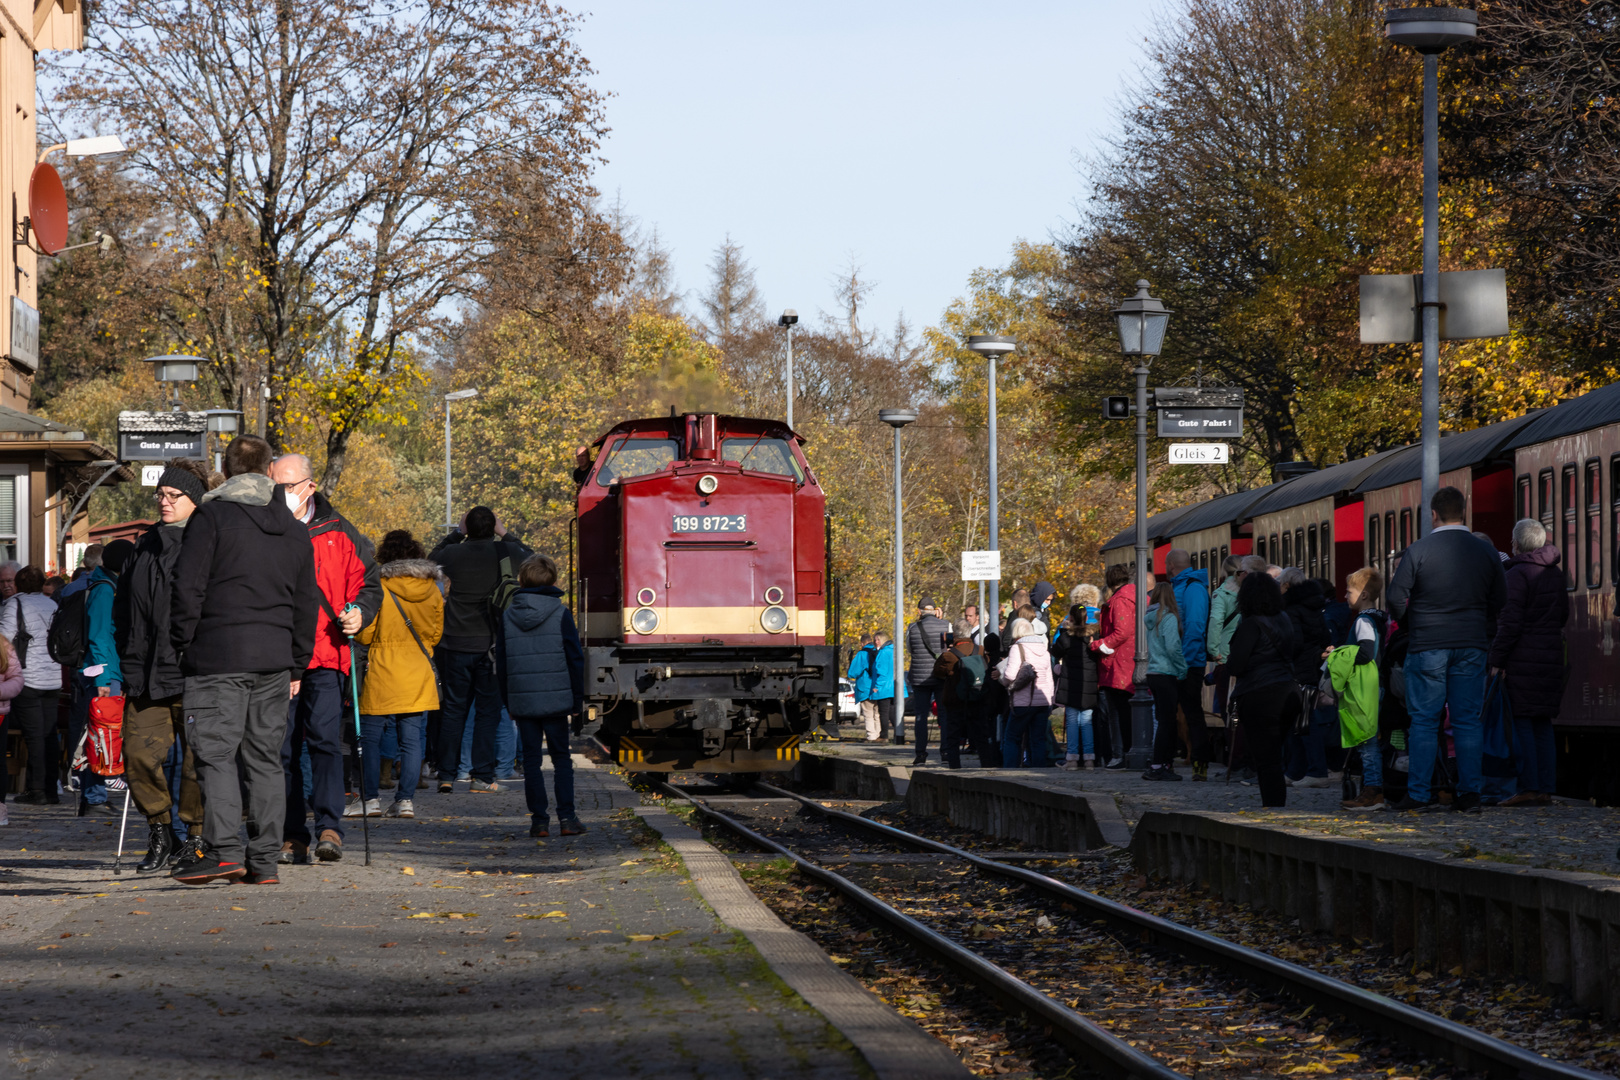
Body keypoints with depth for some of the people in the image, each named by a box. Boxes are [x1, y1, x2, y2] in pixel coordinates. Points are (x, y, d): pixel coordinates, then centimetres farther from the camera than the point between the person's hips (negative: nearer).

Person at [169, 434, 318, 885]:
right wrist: (296, 665, 23)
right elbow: (306, 604, 18)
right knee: (265, 757, 8)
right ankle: (265, 860, 7)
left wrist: (180, 644, 0)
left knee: (215, 752, -5)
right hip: (274, 659, 5)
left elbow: (188, 587, -8)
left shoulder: (211, 517, -3)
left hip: (218, 654, -5)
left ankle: (223, 849, -17)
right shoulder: (295, 530, 14)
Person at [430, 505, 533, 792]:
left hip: (456, 644, 1)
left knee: (453, 709, 7)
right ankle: (482, 776, 1)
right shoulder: (506, 552, -7)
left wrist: (458, 533, 20)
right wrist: (505, 534, 19)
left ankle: (447, 776, 7)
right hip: (492, 645, -1)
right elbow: (530, 558, 16)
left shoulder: (454, 553, -5)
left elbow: (433, 558, 20)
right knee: (488, 710, 4)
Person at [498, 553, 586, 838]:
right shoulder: (560, 614, -4)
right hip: (556, 698, -2)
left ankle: (539, 820, 3)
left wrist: (507, 701, 15)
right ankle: (566, 817, 0)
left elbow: (501, 662, 8)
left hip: (521, 702, 2)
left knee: (531, 760, 6)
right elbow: (575, 659, -3)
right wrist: (578, 698, 5)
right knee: (561, 758, 7)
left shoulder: (508, 617, 4)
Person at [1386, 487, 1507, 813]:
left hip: (1427, 646, -3)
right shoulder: (1485, 553, 2)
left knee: (1424, 721, 2)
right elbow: (1500, 601, 7)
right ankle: (1469, 793, 3)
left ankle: (1418, 794, 1)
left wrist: (1411, 625, 10)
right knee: (1467, 720, 6)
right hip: (1472, 646, 3)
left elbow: (1396, 597, -8)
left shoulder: (1418, 551, -8)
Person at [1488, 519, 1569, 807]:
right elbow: (1563, 616, 20)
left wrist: (1497, 659, -13)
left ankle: (1528, 787, -9)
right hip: (1551, 656, 7)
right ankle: (1546, 788, 8)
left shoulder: (1517, 574, -11)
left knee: (1520, 722, -5)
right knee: (1543, 724, 10)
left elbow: (1510, 623, -16)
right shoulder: (1556, 574, 12)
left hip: (1523, 658, -7)